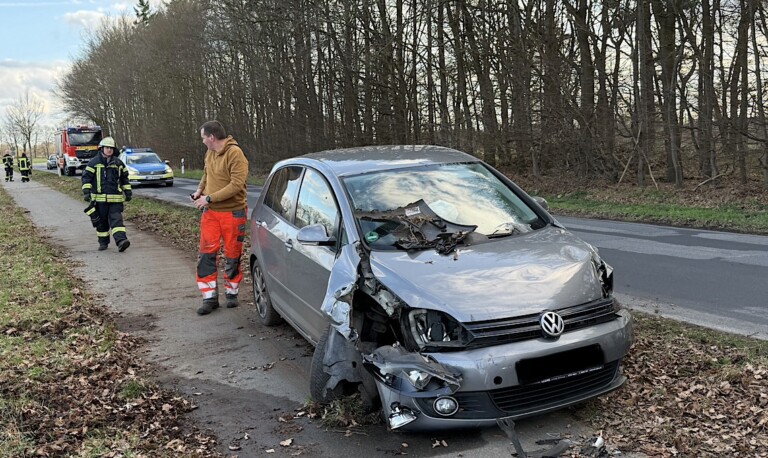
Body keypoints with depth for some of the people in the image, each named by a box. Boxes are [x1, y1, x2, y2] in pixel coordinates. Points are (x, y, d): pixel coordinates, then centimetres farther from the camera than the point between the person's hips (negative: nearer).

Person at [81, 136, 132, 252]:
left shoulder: (118, 162, 10)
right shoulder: (94, 162, 2)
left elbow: (124, 178, 18)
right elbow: (86, 177, 1)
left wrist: (128, 191, 14)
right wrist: (86, 191, -9)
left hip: (115, 198, 1)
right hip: (99, 198, -1)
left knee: (116, 219, -11)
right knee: (101, 221, 7)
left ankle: (121, 240, -23)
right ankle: (103, 242, 18)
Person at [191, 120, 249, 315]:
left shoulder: (235, 153, -18)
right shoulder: (210, 152, 5)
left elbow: (236, 185, -25)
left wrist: (209, 198, -23)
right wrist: (200, 190, 4)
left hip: (233, 212, -6)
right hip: (210, 212, 6)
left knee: (232, 255, 7)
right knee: (206, 254, 0)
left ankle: (232, 293, 24)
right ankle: (210, 298, 8)